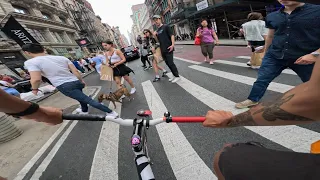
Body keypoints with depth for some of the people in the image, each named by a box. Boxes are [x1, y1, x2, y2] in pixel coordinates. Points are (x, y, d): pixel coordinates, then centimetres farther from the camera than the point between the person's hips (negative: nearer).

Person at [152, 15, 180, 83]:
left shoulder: (166, 26, -1)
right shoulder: (157, 30, 18)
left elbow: (172, 35, -9)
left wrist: (172, 45, -21)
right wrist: (155, 36, 2)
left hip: (168, 49, -7)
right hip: (162, 50, 7)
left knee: (171, 63, -8)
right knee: (167, 63, 10)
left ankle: (177, 76, 6)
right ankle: (174, 75, 22)